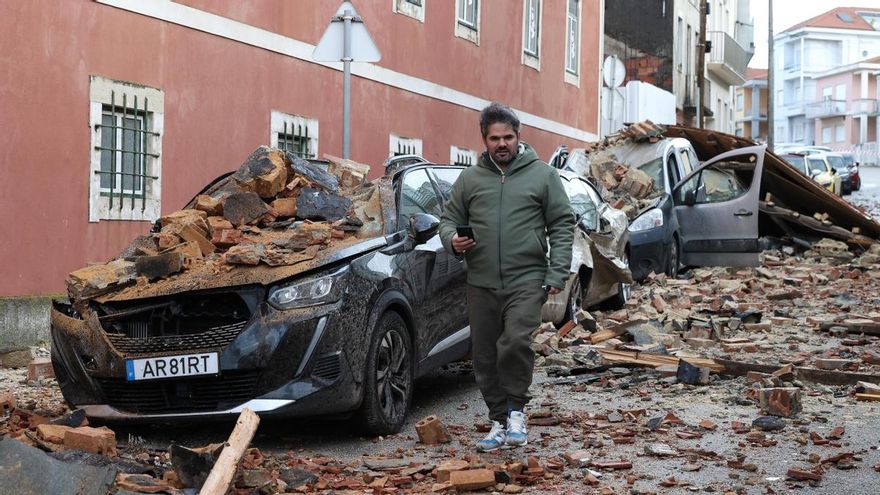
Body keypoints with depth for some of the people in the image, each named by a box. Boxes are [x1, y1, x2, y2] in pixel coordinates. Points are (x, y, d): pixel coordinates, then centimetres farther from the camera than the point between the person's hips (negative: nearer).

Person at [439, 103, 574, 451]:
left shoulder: (542, 175, 3)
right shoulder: (470, 179, 10)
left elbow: (562, 226, 2)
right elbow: (449, 220, 17)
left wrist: (557, 274, -7)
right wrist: (453, 240, -7)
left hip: (527, 281, -3)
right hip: (482, 284, 4)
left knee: (516, 341, -23)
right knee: (486, 357, 7)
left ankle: (516, 410, -3)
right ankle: (499, 422, 22)